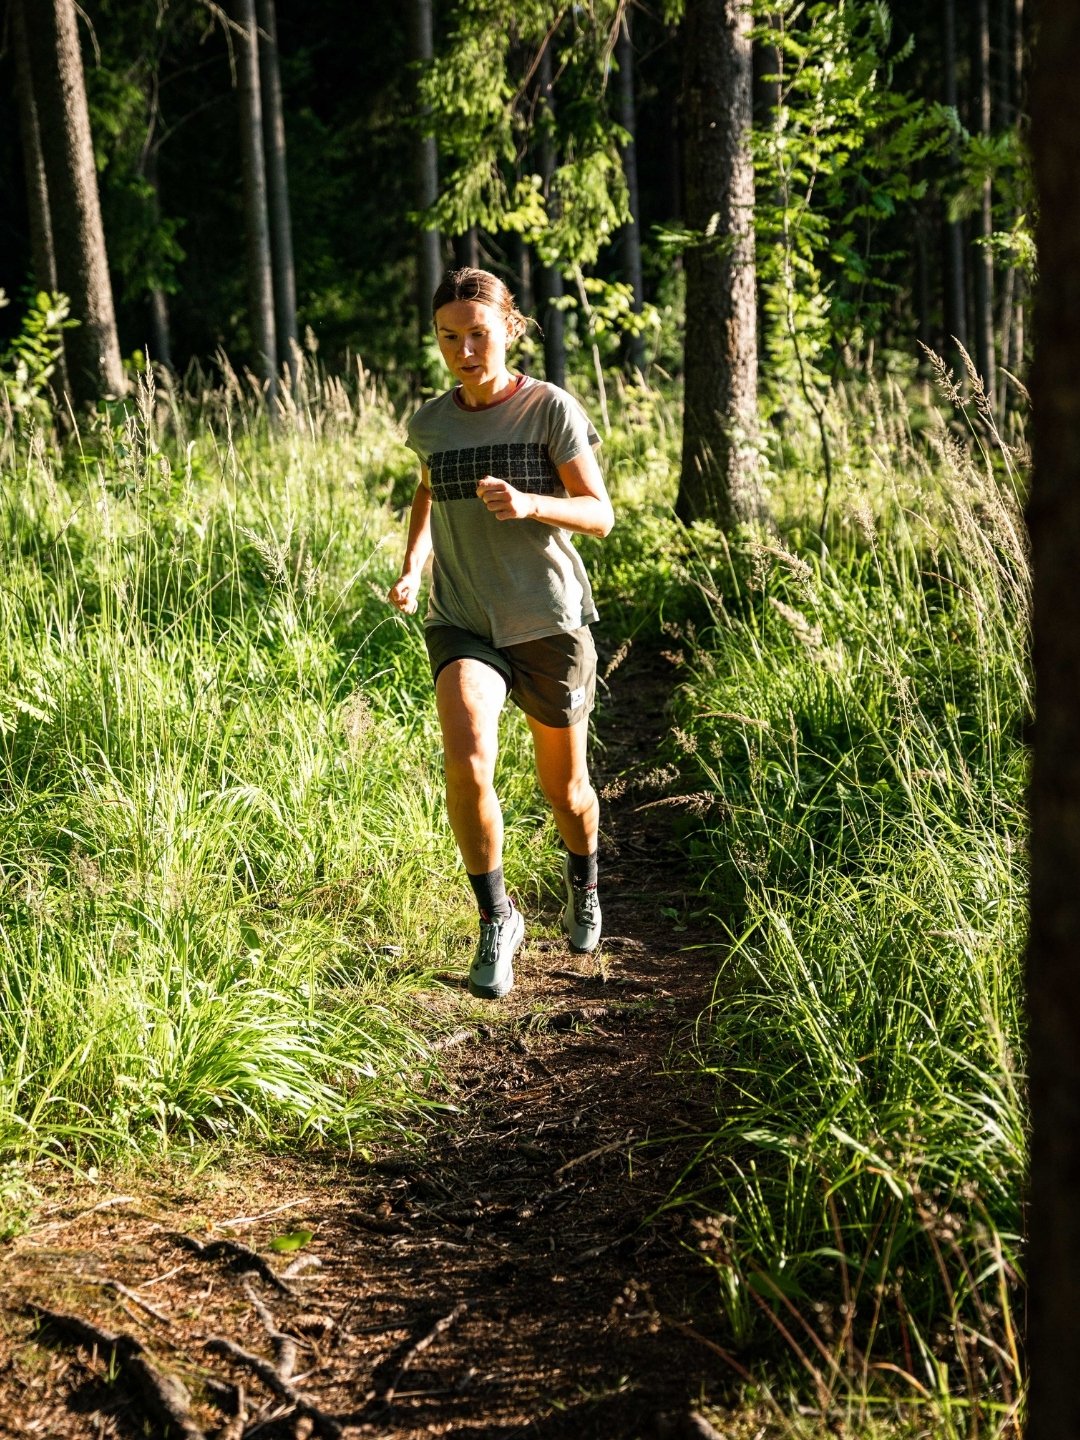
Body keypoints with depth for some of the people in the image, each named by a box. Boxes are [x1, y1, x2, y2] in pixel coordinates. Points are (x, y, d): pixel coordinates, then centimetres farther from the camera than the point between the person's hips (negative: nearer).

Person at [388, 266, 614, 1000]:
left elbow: (599, 515, -7)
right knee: (467, 761, -25)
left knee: (564, 786, 12)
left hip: (551, 623, -1)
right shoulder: (430, 424, 3)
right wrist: (413, 566, 8)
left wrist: (530, 505, -26)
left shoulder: (552, 409, -8)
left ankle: (584, 878, 47)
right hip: (463, 624, 2)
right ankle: (497, 918, -6)